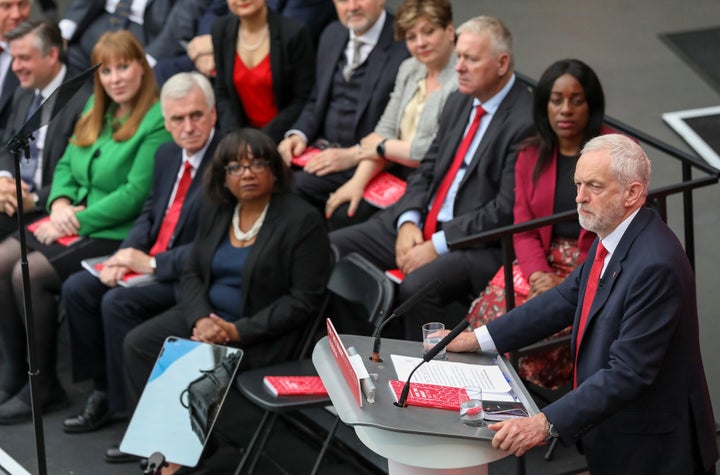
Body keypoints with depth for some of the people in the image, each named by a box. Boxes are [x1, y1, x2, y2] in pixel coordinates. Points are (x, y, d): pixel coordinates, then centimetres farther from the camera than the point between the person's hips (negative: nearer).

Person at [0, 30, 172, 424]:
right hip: (73, 221, 8)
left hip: (116, 234, -8)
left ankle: (45, 387, -10)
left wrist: (78, 221, -17)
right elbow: (66, 165, 18)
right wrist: (60, 203, -4)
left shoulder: (157, 122, -12)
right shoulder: (95, 109, 14)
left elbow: (136, 194, -17)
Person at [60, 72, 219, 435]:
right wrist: (125, 256, -3)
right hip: (149, 264, 9)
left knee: (118, 302, -26)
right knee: (77, 289, -4)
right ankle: (104, 389, 7)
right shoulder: (166, 155, 10)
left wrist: (152, 263, -22)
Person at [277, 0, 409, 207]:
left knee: (294, 185, -27)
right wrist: (298, 134, 1)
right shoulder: (332, 35, 13)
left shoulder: (404, 44, -10)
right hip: (321, 150, 7)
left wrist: (353, 156, -20)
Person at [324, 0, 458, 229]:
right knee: (340, 212, -14)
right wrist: (359, 180, -6)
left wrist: (382, 147, -6)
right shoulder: (409, 69, 13)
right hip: (398, 175, 7)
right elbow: (385, 130, 9)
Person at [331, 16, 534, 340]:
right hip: (422, 224, 8)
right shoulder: (458, 102, 12)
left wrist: (438, 245, -18)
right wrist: (409, 222, -4)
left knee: (416, 287, -34)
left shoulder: (525, 121, -15)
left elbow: (506, 210, -18)